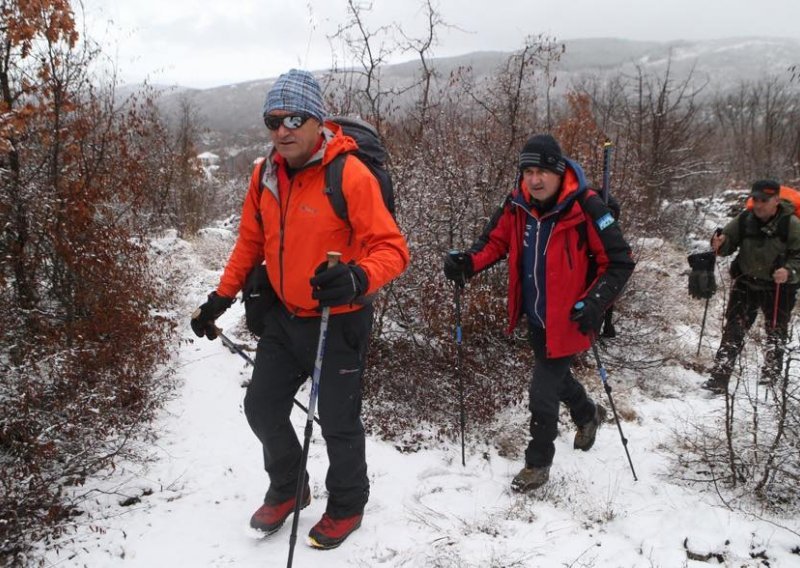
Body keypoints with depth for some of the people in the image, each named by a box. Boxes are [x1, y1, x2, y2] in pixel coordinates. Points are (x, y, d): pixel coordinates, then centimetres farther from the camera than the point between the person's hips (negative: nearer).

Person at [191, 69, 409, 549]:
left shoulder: (351, 175, -21)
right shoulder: (265, 176, 0)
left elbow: (393, 249, -24)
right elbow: (251, 242, 12)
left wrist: (357, 279, -44)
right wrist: (222, 297, 11)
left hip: (339, 323, -6)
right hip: (284, 318, 7)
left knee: (338, 422, 8)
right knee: (262, 408, 16)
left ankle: (347, 505, 36)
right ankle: (287, 487, 43)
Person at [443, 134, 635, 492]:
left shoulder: (585, 207, -22)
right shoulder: (517, 204, -7)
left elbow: (620, 262, -16)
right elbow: (495, 241, 5)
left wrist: (594, 302, -28)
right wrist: (468, 262, -15)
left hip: (566, 321, -6)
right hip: (535, 318, 6)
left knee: (542, 392, -2)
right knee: (554, 375, 27)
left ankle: (538, 463, 21)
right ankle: (588, 414, 58)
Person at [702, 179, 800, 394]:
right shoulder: (744, 219, -8)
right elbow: (729, 244, 0)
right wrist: (720, 244, -23)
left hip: (779, 287, -1)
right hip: (746, 283, 2)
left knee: (776, 332, 15)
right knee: (733, 330, -3)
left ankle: (771, 375, 36)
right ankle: (719, 379, -3)